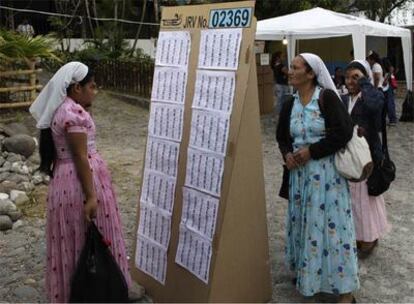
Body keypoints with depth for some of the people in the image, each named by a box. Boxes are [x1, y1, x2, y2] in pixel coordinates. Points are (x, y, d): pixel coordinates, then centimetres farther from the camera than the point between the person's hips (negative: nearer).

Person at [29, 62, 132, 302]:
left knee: (73, 237, 19)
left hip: (66, 178, 10)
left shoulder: (60, 108, 9)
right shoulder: (74, 113, -21)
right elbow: (81, 158, -23)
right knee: (87, 237, 4)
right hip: (79, 180, -10)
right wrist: (91, 196, -22)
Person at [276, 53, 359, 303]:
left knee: (330, 224, -3)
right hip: (300, 173, 6)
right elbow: (282, 136, 17)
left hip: (327, 172, -6)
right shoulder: (290, 104, 7)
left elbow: (344, 132, -18)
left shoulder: (327, 97, -11)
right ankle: (306, 273, 34)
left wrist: (311, 151, -17)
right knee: (303, 222, 14)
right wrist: (287, 154, -4)